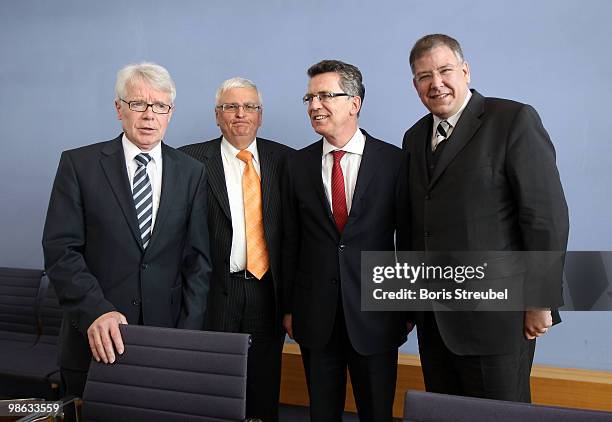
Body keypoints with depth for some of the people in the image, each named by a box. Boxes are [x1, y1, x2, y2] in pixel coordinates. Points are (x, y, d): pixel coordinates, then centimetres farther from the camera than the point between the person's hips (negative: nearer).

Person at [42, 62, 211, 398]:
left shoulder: (191, 172, 3)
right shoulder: (78, 164, -2)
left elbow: (197, 259, 2)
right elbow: (60, 250, -8)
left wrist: (188, 334, -6)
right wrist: (96, 311, -22)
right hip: (95, 343, -1)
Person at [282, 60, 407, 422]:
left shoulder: (394, 160, -5)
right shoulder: (298, 164, 3)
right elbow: (291, 240, 5)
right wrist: (289, 307, 5)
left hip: (375, 312, -2)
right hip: (315, 315, 2)